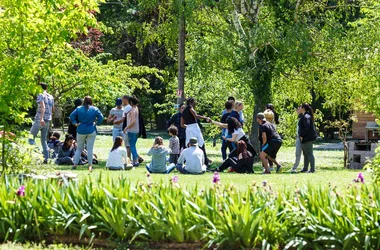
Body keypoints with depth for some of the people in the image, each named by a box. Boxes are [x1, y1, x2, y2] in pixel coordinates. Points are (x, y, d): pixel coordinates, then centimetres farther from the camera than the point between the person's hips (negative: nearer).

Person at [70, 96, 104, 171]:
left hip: (81, 130, 1)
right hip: (91, 131, -1)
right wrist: (97, 123, 6)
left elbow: (71, 116, -5)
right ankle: (90, 166, -4)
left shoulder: (79, 109, 1)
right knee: (90, 149, 0)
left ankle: (75, 164, 3)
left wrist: (75, 123, 2)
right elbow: (100, 117, -7)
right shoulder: (95, 109, -1)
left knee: (79, 148, 11)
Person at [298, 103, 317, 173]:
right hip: (306, 138, 11)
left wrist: (301, 135, -18)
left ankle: (312, 169, -5)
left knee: (309, 154, -7)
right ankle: (305, 168, 24)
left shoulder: (306, 117, -17)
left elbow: (307, 127, -25)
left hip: (307, 138, -11)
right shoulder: (305, 116, 15)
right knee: (305, 154, 17)